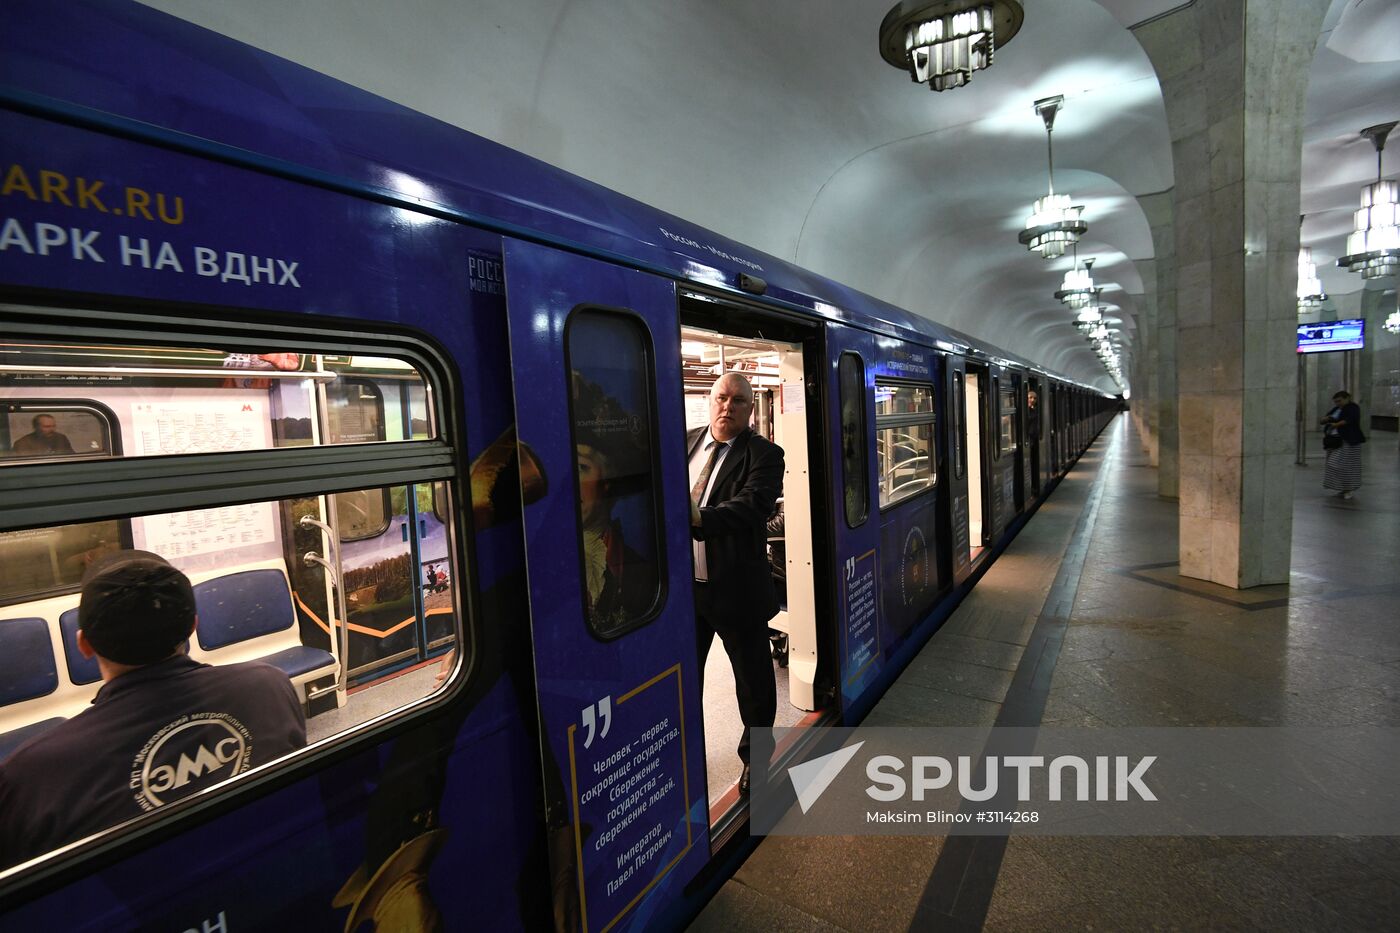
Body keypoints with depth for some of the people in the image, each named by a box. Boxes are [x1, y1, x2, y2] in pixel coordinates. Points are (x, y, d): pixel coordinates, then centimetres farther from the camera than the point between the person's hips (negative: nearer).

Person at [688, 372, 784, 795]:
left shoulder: (764, 455, -10)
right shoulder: (685, 442, 5)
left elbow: (750, 506, -26)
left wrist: (700, 517, -41)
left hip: (736, 588, -4)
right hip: (683, 584, 4)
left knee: (753, 679, 14)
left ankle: (756, 758, 38)